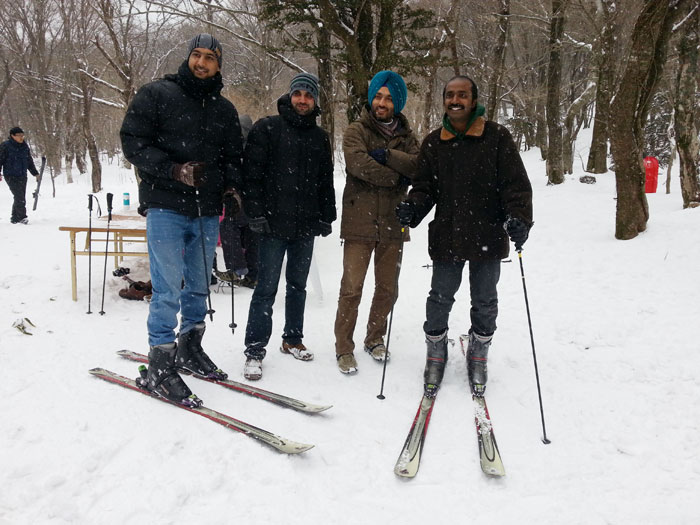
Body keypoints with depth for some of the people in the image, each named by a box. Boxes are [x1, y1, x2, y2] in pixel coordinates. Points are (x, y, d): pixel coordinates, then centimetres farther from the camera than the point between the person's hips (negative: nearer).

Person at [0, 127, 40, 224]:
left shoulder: (25, 146, 12)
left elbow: (30, 161, 23)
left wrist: (35, 173, 25)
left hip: (22, 176, 6)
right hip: (11, 176, -6)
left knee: (21, 198, 6)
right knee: (19, 197, -15)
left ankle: (15, 218, 15)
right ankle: (22, 217, -12)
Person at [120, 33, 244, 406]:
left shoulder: (225, 110, 14)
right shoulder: (156, 95, -1)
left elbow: (233, 156, 21)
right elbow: (133, 142, -6)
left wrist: (231, 184, -1)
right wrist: (175, 171, -19)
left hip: (206, 213, 5)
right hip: (166, 208, -5)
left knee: (199, 286, 14)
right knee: (168, 289, -7)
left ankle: (189, 348, 31)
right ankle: (159, 368, 4)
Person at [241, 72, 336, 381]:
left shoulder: (320, 138, 15)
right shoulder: (267, 129, -1)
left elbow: (326, 182, 19)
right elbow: (252, 173, -7)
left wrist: (326, 217, 14)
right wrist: (256, 213, -13)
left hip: (306, 227, 5)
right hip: (274, 225, -5)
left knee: (298, 286, 14)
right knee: (266, 289, -3)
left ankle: (293, 339, 28)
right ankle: (255, 350, 5)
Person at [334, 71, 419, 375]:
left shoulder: (406, 136, 13)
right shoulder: (356, 131, 1)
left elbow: (420, 168, -5)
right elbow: (359, 164, -18)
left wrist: (387, 155, -16)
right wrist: (397, 178, -11)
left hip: (392, 223, 4)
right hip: (360, 221, -4)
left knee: (387, 289, 12)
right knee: (352, 288, -5)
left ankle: (375, 338, 31)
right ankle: (344, 347, 9)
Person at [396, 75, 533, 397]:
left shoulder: (497, 137, -4)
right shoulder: (433, 143, 6)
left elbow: (515, 184, -5)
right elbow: (424, 186, 10)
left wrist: (518, 218, -19)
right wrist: (412, 209, -10)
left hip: (488, 237, -1)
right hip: (446, 237, 2)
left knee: (484, 302, 13)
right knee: (440, 299, 8)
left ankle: (478, 356, 34)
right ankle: (436, 353, 29)